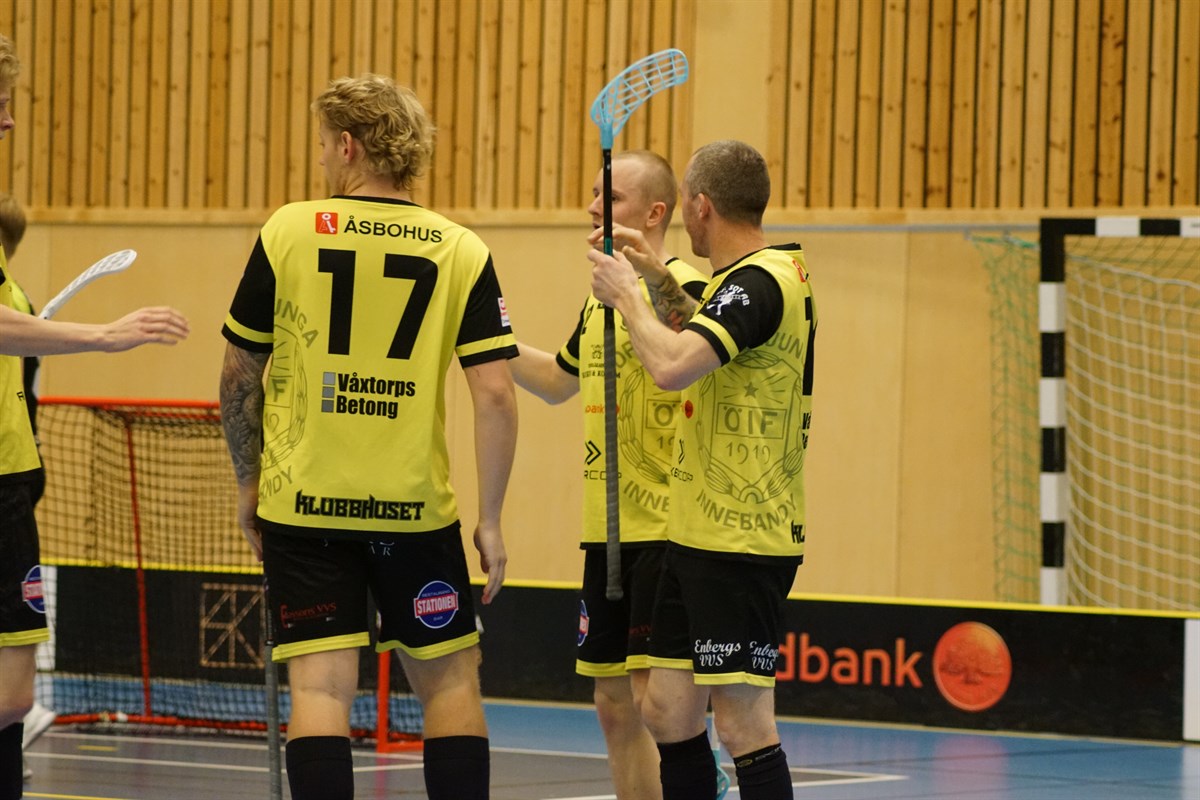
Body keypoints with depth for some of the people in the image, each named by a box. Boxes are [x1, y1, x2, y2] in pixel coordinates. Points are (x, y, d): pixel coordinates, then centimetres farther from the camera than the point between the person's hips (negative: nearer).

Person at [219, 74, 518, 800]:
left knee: (321, 686, -2)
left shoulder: (289, 232, -2)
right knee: (449, 682, 12)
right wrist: (490, 522, 0)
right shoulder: (461, 251, -2)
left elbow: (240, 375, 4)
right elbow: (495, 394, -7)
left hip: (302, 504, 0)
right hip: (417, 508, 1)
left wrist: (249, 482, 17)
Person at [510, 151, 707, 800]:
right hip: (606, 529, 9)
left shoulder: (682, 288, -11)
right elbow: (560, 381, 31)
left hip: (663, 528, -9)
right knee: (614, 706, 11)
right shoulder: (602, 295, 15)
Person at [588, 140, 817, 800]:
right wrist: (662, 282, 23)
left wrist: (628, 295, -15)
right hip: (697, 537, 10)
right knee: (669, 714, 11)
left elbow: (673, 367, -32)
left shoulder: (757, 282, -17)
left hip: (740, 546, -10)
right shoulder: (778, 270, 14)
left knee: (743, 723, -9)